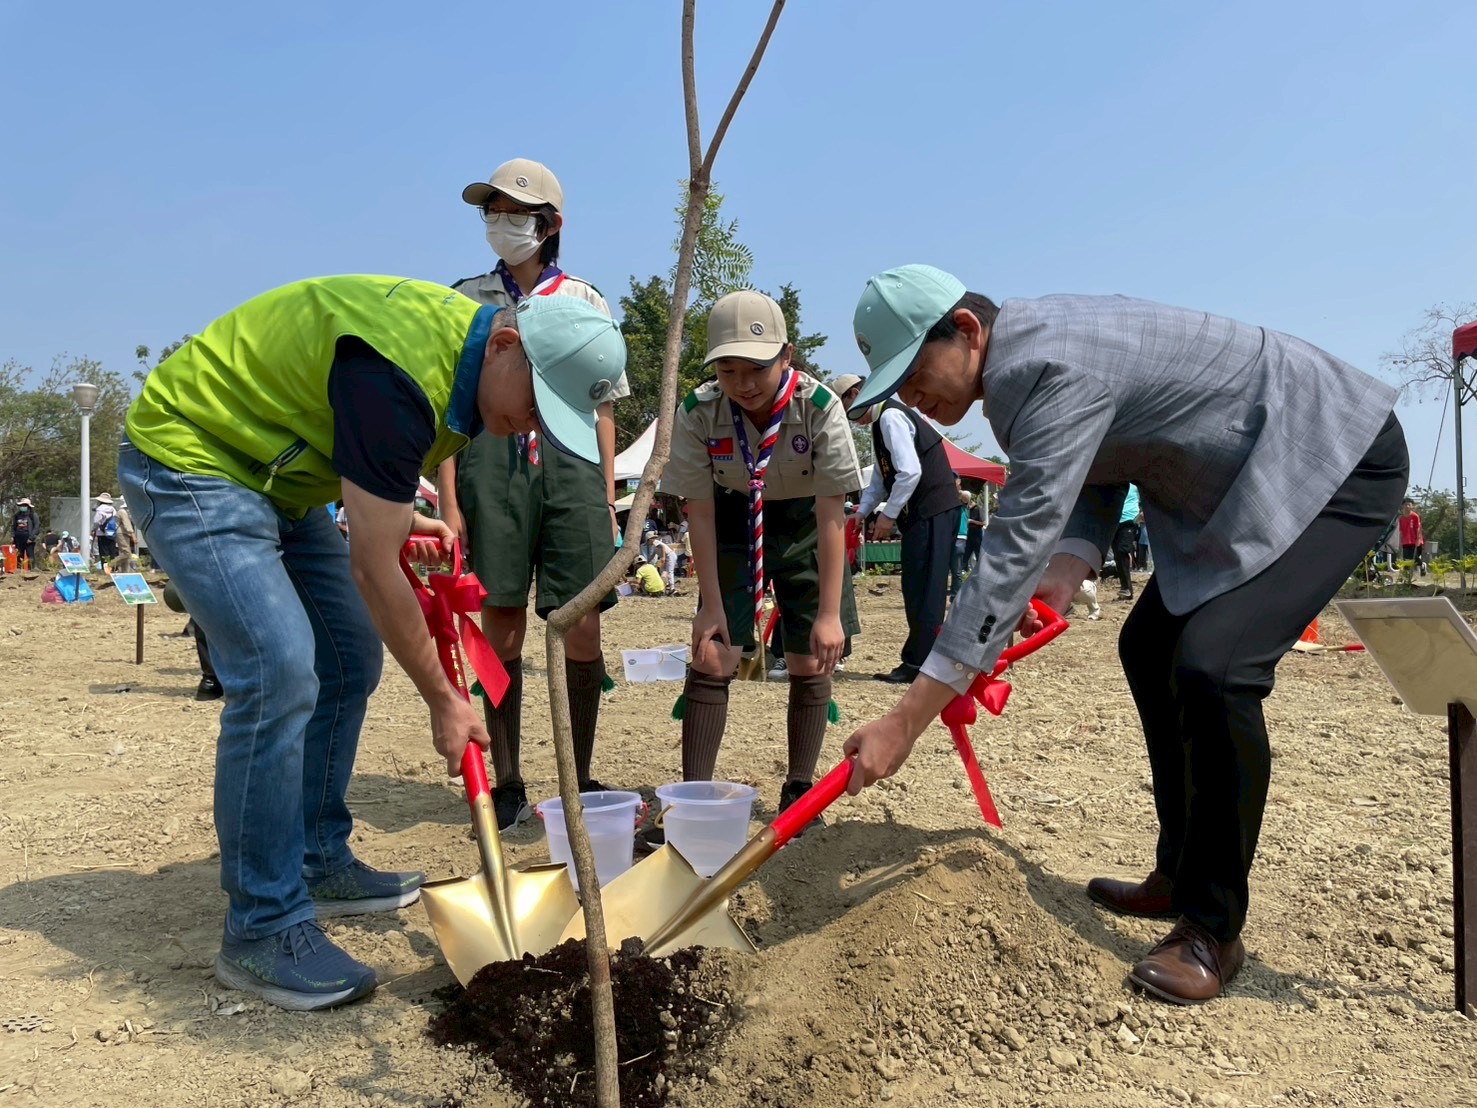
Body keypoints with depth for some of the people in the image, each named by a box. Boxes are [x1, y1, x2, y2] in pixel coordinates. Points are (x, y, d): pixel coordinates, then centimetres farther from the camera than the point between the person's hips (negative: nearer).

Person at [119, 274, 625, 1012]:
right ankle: (263, 928, -10)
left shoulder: (462, 344, -3)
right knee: (278, 672, -22)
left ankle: (320, 865, 19)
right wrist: (444, 701, -18)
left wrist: (396, 513, -1)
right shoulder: (401, 370, -33)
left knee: (349, 660, 6)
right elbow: (372, 566, -27)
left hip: (272, 474, 10)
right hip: (187, 461, -9)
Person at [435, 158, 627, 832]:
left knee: (582, 630, -2)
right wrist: (448, 501, -3)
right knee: (502, 630, 2)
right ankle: (507, 784, 14)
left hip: (569, 465, 0)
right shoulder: (466, 301, 12)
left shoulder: (585, 302, 13)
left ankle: (581, 779, 13)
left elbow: (602, 409, 12)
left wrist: (608, 504, 6)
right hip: (492, 465, 0)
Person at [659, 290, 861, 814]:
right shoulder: (698, 413, -24)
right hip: (735, 526, 1)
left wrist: (829, 613, -27)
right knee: (711, 656, -7)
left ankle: (798, 788, 15)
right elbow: (700, 512, -16)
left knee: (811, 661, -1)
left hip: (804, 527, 0)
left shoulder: (819, 406, -29)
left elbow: (830, 516, -26)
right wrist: (712, 605, -17)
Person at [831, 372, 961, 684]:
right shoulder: (881, 422, 19)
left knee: (924, 590, -6)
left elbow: (910, 472, -21)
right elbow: (880, 479, 24)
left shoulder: (890, 416, -13)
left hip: (933, 511, -10)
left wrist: (888, 514, -13)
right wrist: (861, 512, 13)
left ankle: (919, 664, -1)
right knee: (916, 589, 12)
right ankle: (916, 659, 18)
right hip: (921, 512, 10)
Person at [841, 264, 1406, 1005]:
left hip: (1336, 462, -10)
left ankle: (1212, 929, -5)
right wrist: (1065, 574, -17)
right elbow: (1093, 475, 4)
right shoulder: (1018, 361, -2)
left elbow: (1015, 547, -37)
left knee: (1212, 668, -23)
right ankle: (1179, 875, 23)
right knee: (1149, 649, 11)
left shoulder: (1055, 368, -33)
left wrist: (906, 720, -38)